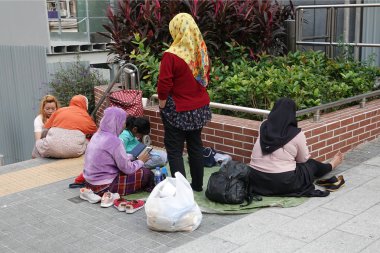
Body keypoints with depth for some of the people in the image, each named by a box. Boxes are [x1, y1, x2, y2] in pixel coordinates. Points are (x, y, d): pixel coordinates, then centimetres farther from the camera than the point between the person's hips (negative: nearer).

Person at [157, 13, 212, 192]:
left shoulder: (172, 55, -20)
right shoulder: (201, 51, 1)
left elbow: (164, 85, -18)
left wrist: (162, 105, -4)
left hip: (178, 110, -6)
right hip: (199, 107, 7)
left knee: (174, 150, 3)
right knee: (195, 146, 17)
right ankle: (197, 184, 27)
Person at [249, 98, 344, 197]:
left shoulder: (263, 127, 0)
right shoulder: (296, 134, -9)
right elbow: (303, 160, 4)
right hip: (282, 183, -4)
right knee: (311, 164, 24)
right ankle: (331, 166, 52)